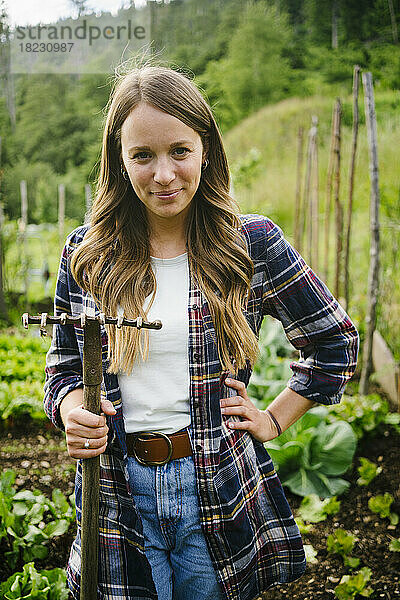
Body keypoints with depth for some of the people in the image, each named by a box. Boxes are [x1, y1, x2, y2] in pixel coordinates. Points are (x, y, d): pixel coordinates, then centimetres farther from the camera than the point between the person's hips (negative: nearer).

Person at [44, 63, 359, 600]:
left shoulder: (252, 243, -6)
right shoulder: (85, 254, -1)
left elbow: (335, 341, 6)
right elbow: (63, 366, 9)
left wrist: (274, 421, 1)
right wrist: (71, 410, -12)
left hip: (219, 493, -1)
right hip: (118, 492, 1)